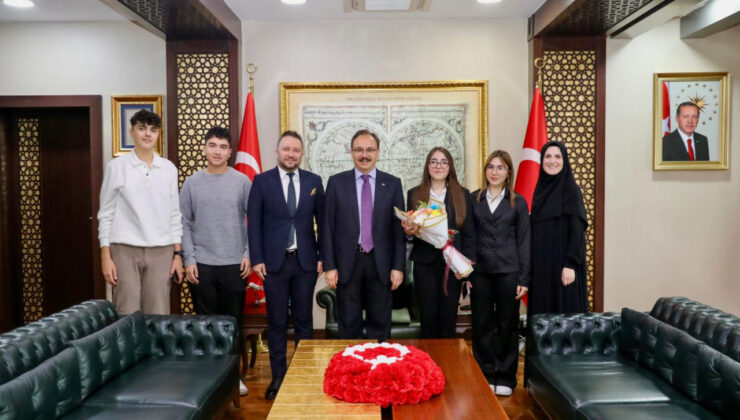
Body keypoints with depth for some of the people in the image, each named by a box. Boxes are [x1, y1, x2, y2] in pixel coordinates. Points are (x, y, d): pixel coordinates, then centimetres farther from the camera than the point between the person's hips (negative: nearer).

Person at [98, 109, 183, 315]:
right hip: (125, 250, -2)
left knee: (158, 316, 4)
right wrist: (105, 256, -4)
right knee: (127, 317, 1)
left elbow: (174, 215, 10)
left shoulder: (169, 169, 7)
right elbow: (106, 214, 2)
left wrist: (178, 254, 5)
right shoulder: (116, 166, 1)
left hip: (161, 251, 2)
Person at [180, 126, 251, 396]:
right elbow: (184, 224, 3)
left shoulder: (242, 181, 1)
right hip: (202, 263, 1)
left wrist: (249, 254, -5)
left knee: (233, 320, 7)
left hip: (235, 264, 0)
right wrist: (189, 259, -3)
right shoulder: (192, 183, 4)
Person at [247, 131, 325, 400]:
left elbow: (322, 221, 7)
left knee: (304, 320, 9)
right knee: (276, 322, 7)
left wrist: (323, 257, 2)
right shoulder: (262, 181, 1)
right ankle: (278, 376, 18)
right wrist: (257, 259, -6)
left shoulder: (314, 181, 5)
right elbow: (254, 223, -1)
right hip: (274, 261, -1)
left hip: (305, 261, 1)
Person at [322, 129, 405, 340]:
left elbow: (399, 228, 3)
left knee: (380, 325, 9)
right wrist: (329, 266, -4)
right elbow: (328, 227, 1)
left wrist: (398, 267, -3)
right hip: (347, 263, 0)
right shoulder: (336, 182, 3)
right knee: (349, 326, 7)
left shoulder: (392, 183, 4)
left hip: (381, 264, 1)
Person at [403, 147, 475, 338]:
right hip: (425, 263, 0)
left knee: (449, 318, 4)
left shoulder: (462, 195, 7)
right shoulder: (414, 194, 8)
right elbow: (409, 227, 10)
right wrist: (408, 231, -14)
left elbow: (469, 233, 6)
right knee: (428, 317, 4)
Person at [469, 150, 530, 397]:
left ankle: (505, 377, 19)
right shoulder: (473, 200, 6)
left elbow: (524, 242, 3)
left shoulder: (517, 202, 4)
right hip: (480, 271, 1)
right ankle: (486, 376, 19)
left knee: (508, 325, 5)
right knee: (482, 324, 6)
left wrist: (524, 278, -3)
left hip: (508, 271, -1)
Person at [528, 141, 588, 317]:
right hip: (540, 264, 6)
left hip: (562, 263, -6)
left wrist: (570, 265, -18)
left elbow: (577, 230, -11)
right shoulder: (540, 189, 11)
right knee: (541, 313, 7)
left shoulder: (571, 190, -6)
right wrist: (532, 265, 11)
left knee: (564, 311, 0)